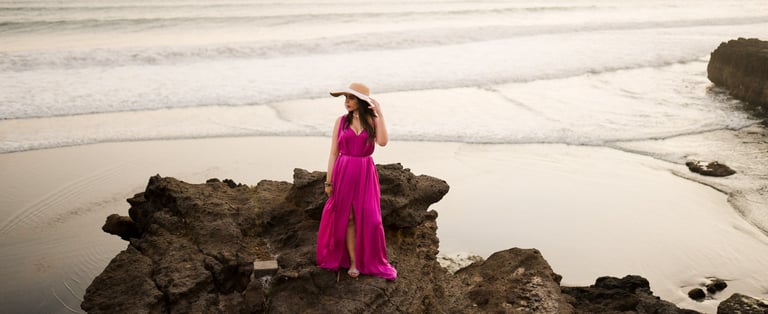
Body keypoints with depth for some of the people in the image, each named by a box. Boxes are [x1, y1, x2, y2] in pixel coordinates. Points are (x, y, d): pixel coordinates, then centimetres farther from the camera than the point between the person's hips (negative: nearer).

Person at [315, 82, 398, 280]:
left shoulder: (373, 121, 1)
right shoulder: (341, 121, 2)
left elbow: (382, 142, -18)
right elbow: (333, 153, 3)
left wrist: (379, 114, -16)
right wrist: (328, 181, 0)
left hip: (365, 174, 0)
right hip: (344, 174, 0)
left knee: (369, 218, 1)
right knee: (347, 218, 4)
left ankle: (373, 262, 16)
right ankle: (352, 262, 12)